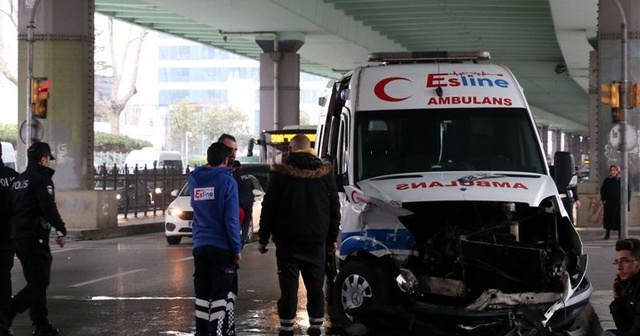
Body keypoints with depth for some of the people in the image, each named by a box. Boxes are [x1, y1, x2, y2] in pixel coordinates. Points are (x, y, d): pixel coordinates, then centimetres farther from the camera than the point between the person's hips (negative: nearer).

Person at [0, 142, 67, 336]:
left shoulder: (18, 180, 16)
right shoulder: (41, 178, -11)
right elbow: (49, 207, -20)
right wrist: (61, 230, -16)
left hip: (18, 237, 9)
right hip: (35, 238, -9)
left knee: (36, 281, 16)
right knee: (39, 282, -8)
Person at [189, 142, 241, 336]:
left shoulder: (194, 179, 6)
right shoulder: (227, 181, -10)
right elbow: (231, 219, -13)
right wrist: (237, 248, -8)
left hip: (200, 246, 5)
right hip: (222, 247, -5)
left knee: (202, 293, 12)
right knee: (221, 294, -2)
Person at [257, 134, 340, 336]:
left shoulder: (280, 173, -5)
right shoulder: (325, 173, 3)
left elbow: (268, 208, -4)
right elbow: (334, 209, 7)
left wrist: (263, 238, 3)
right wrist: (332, 239, 14)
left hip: (287, 240, -2)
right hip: (316, 240, 2)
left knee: (288, 285, -2)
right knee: (315, 285, 10)